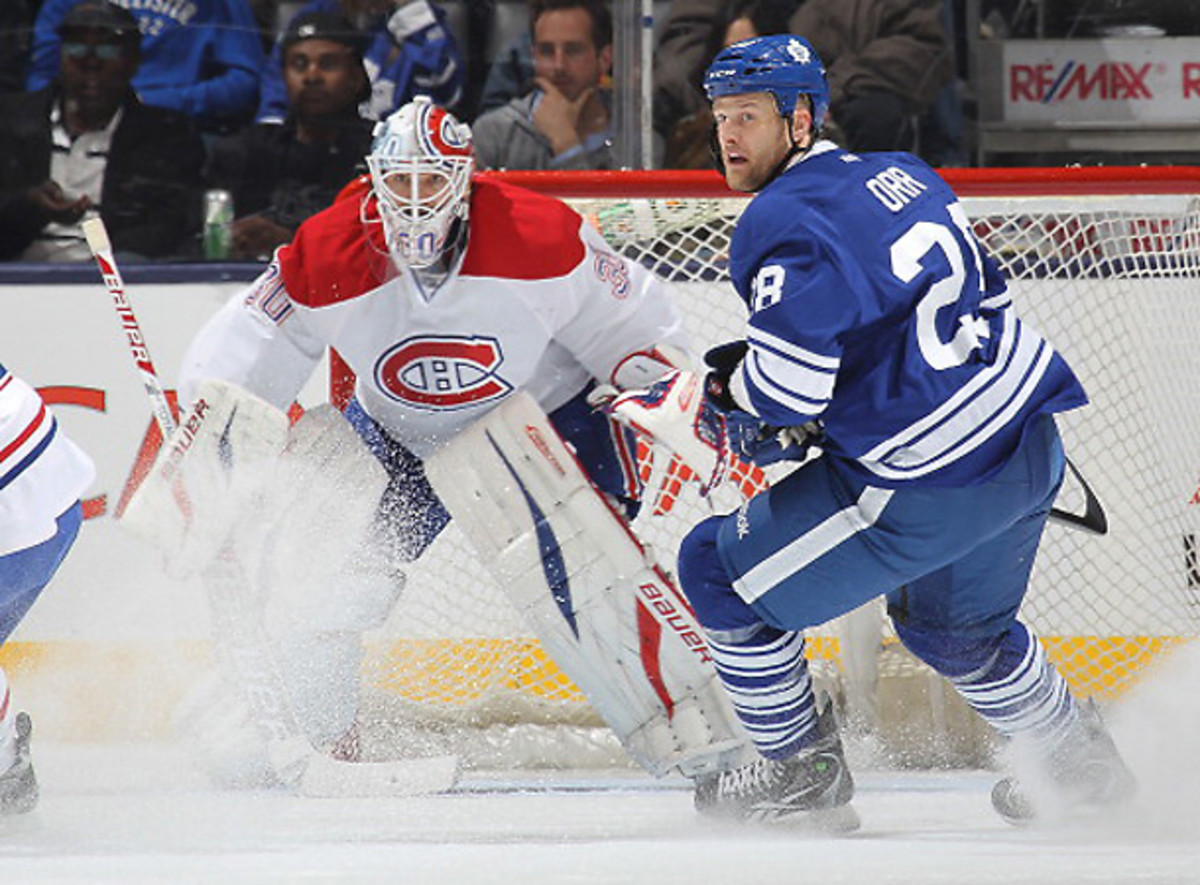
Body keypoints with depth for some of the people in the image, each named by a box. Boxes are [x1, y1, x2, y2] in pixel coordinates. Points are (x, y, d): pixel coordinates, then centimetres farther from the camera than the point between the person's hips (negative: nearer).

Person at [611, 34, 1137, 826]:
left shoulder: (785, 223, -15)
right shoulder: (900, 174, 10)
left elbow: (787, 384, -23)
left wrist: (729, 399, -1)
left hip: (933, 488, -9)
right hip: (1032, 446, 9)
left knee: (724, 570, 6)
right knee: (953, 628, 34)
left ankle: (803, 769, 16)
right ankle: (1083, 764, 46)